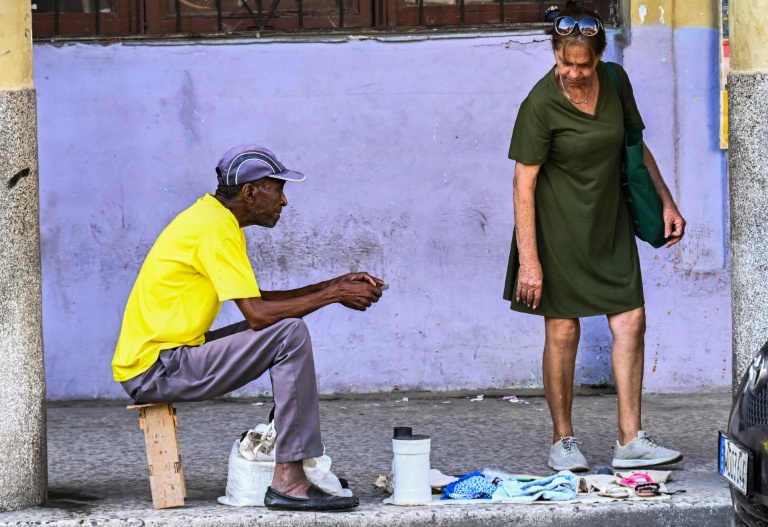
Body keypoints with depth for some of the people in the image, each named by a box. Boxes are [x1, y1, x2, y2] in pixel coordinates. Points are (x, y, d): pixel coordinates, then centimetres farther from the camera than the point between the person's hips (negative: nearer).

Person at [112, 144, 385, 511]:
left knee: (284, 325, 19)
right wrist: (333, 295, -13)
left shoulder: (214, 217, 15)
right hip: (153, 369, -11)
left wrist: (334, 285, 11)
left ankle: (300, 464, 14)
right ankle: (288, 481, -20)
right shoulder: (217, 229, -17)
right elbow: (256, 314, -23)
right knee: (290, 333, -18)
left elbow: (257, 300, 18)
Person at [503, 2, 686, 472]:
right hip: (560, 225, -5)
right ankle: (563, 441, 11)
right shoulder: (541, 104, -18)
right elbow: (524, 185, -16)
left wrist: (666, 203, 11)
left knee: (631, 320, -3)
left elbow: (636, 146, 13)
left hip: (609, 221, 5)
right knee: (563, 330, -2)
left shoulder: (615, 81, -2)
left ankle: (630, 441, 0)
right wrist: (528, 261, -20)